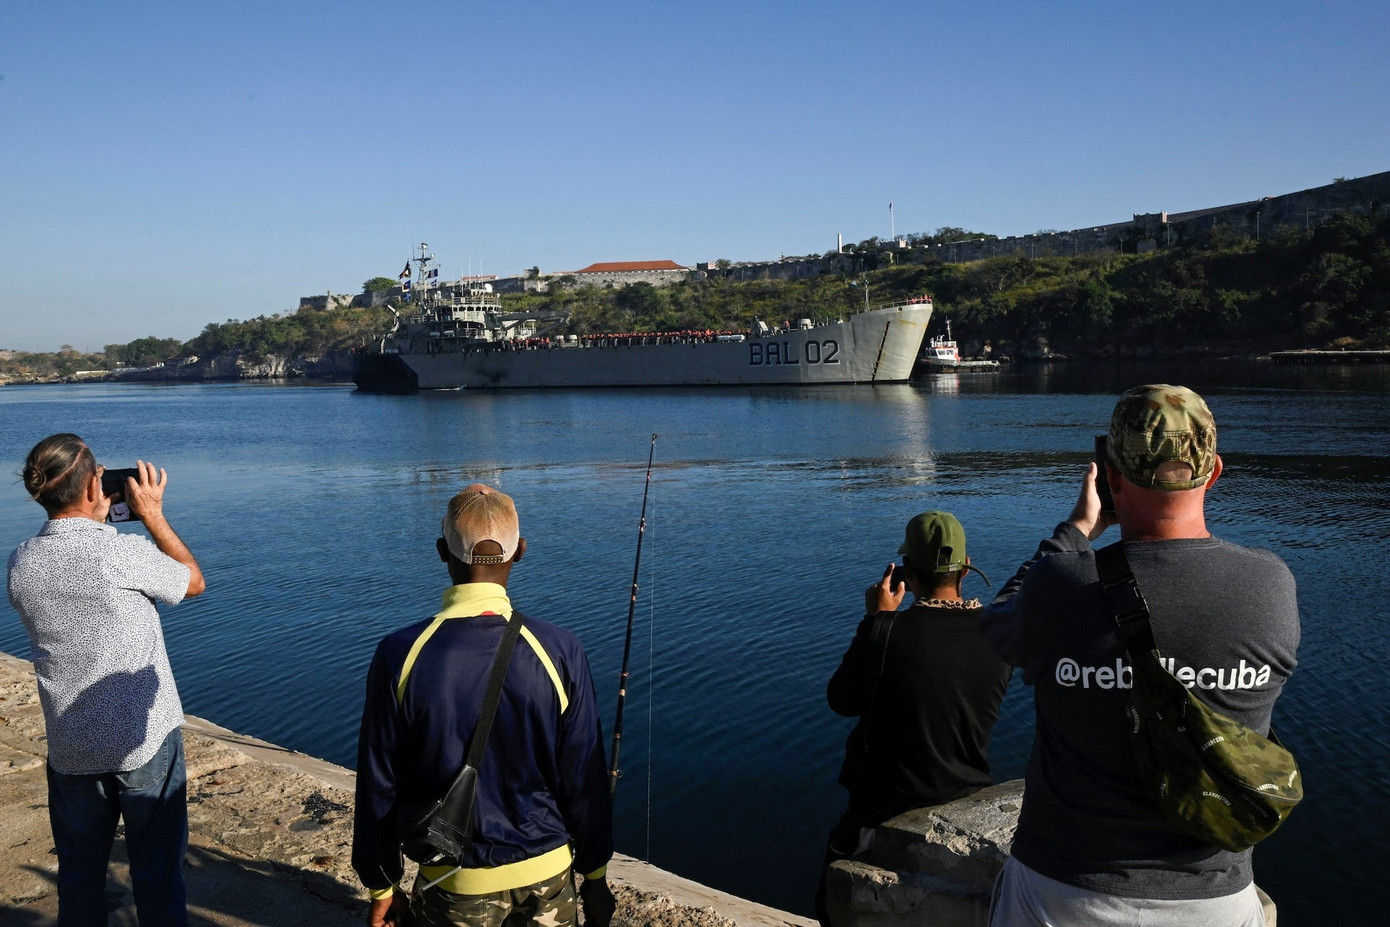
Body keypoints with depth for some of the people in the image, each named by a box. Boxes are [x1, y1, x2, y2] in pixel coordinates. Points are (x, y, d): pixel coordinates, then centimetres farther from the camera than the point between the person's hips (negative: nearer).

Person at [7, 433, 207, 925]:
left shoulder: (20, 563, -4)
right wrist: (152, 513, 4)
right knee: (157, 871, 9)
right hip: (146, 741, -4)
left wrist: (94, 522, 13)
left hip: (70, 750, 5)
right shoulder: (124, 552, -20)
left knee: (79, 876, 18)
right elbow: (194, 581, -1)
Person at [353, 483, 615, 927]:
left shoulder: (400, 656, -15)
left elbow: (378, 788, -7)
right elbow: (585, 780, -8)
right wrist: (595, 878, 6)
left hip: (455, 886, 0)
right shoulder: (558, 652, -15)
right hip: (548, 875, 1)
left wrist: (382, 889, 7)